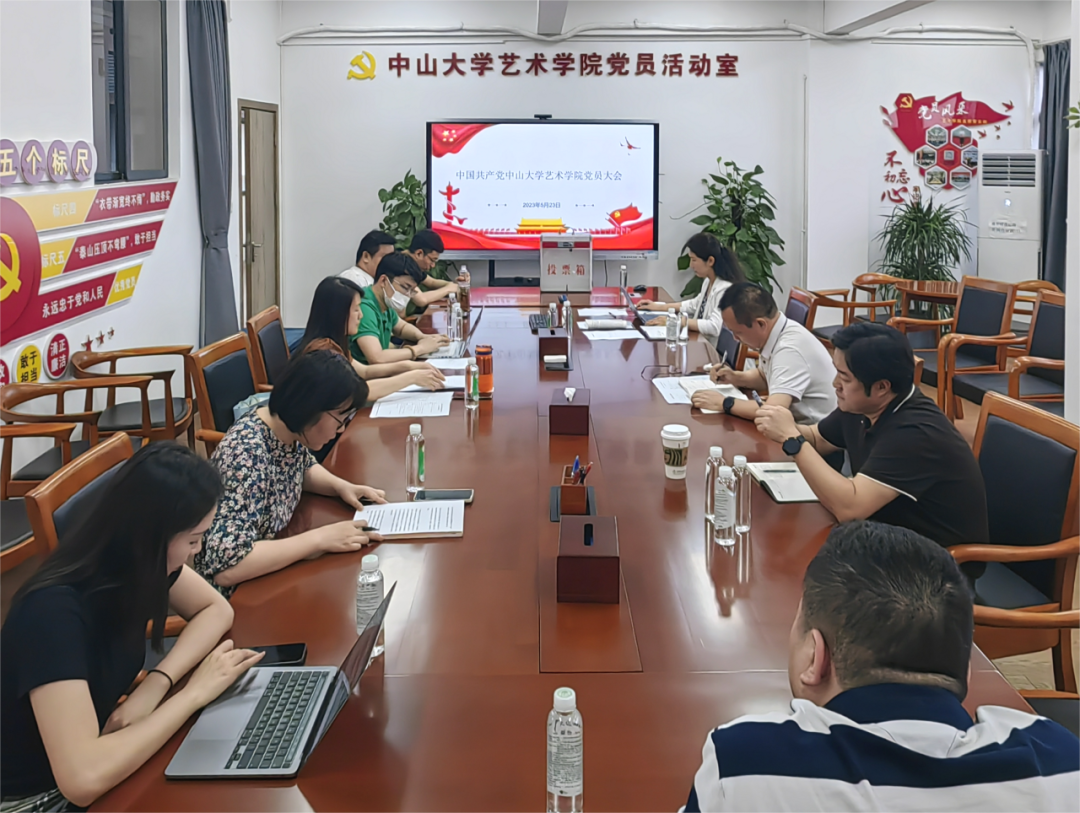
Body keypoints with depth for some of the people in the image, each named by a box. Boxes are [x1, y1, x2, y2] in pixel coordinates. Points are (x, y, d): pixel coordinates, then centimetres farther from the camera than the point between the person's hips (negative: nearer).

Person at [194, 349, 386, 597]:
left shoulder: (290, 428, -7)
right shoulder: (248, 454, -30)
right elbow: (225, 566, -36)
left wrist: (340, 486, -3)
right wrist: (319, 539, -31)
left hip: (269, 573, 7)